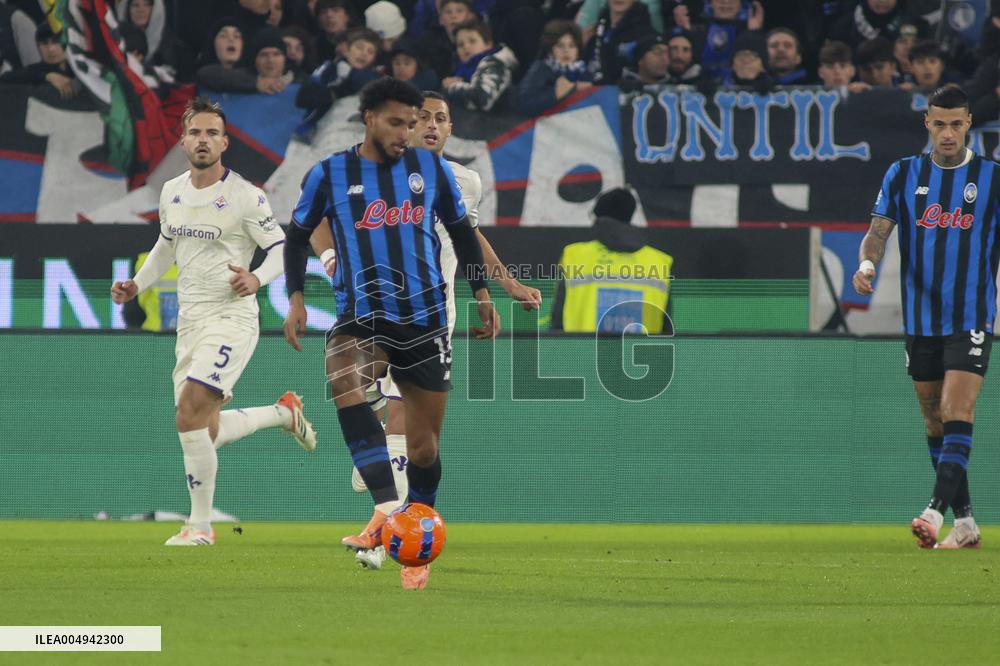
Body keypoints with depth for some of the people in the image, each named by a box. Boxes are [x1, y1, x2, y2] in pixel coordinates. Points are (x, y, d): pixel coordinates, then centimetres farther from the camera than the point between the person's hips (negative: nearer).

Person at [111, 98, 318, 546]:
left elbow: (280, 248, -5)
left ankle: (200, 524, -11)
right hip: (190, 321, 7)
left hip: (231, 318, -7)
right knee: (207, 433, 8)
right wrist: (136, 285, 10)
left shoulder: (245, 197, -10)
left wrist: (256, 279, -25)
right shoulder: (171, 193, 9)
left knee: (190, 414, -22)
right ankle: (284, 412, 34)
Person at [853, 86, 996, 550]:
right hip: (920, 320, 3)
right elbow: (879, 231, 2)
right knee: (935, 424, 7)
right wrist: (867, 262, -20)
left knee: (957, 414, -18)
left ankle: (936, 511, -26)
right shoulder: (902, 175, 6)